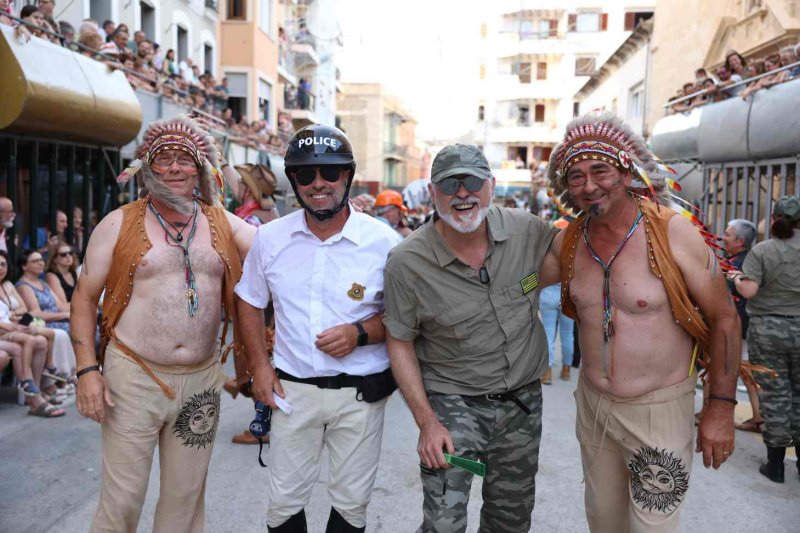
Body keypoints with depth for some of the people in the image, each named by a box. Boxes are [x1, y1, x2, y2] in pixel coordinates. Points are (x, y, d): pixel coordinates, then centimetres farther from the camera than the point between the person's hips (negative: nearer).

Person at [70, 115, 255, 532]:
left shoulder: (225, 224, 5)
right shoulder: (119, 224, -1)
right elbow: (84, 298, 1)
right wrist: (87, 369, -7)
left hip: (201, 381, 3)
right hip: (133, 377, -2)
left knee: (186, 496, 16)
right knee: (122, 498, 6)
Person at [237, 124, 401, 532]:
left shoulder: (383, 241, -10)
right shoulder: (271, 238, -1)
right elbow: (250, 303, 11)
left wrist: (361, 333, -19)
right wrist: (259, 365, 1)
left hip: (360, 393, -1)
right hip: (292, 389, 2)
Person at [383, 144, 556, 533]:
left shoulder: (527, 230, -10)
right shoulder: (407, 262, -17)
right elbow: (400, 343, -10)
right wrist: (427, 422, -13)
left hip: (524, 400, 4)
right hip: (453, 404, -3)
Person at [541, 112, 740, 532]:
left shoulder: (673, 232, -18)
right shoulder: (568, 241, -4)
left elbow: (724, 318, -12)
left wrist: (721, 406, -12)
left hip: (659, 407, -4)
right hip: (592, 403, 5)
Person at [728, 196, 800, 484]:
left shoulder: (761, 250, -10)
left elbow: (748, 290, -17)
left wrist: (736, 277, 3)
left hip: (767, 330, -2)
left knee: (774, 394, 6)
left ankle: (775, 464, 15)